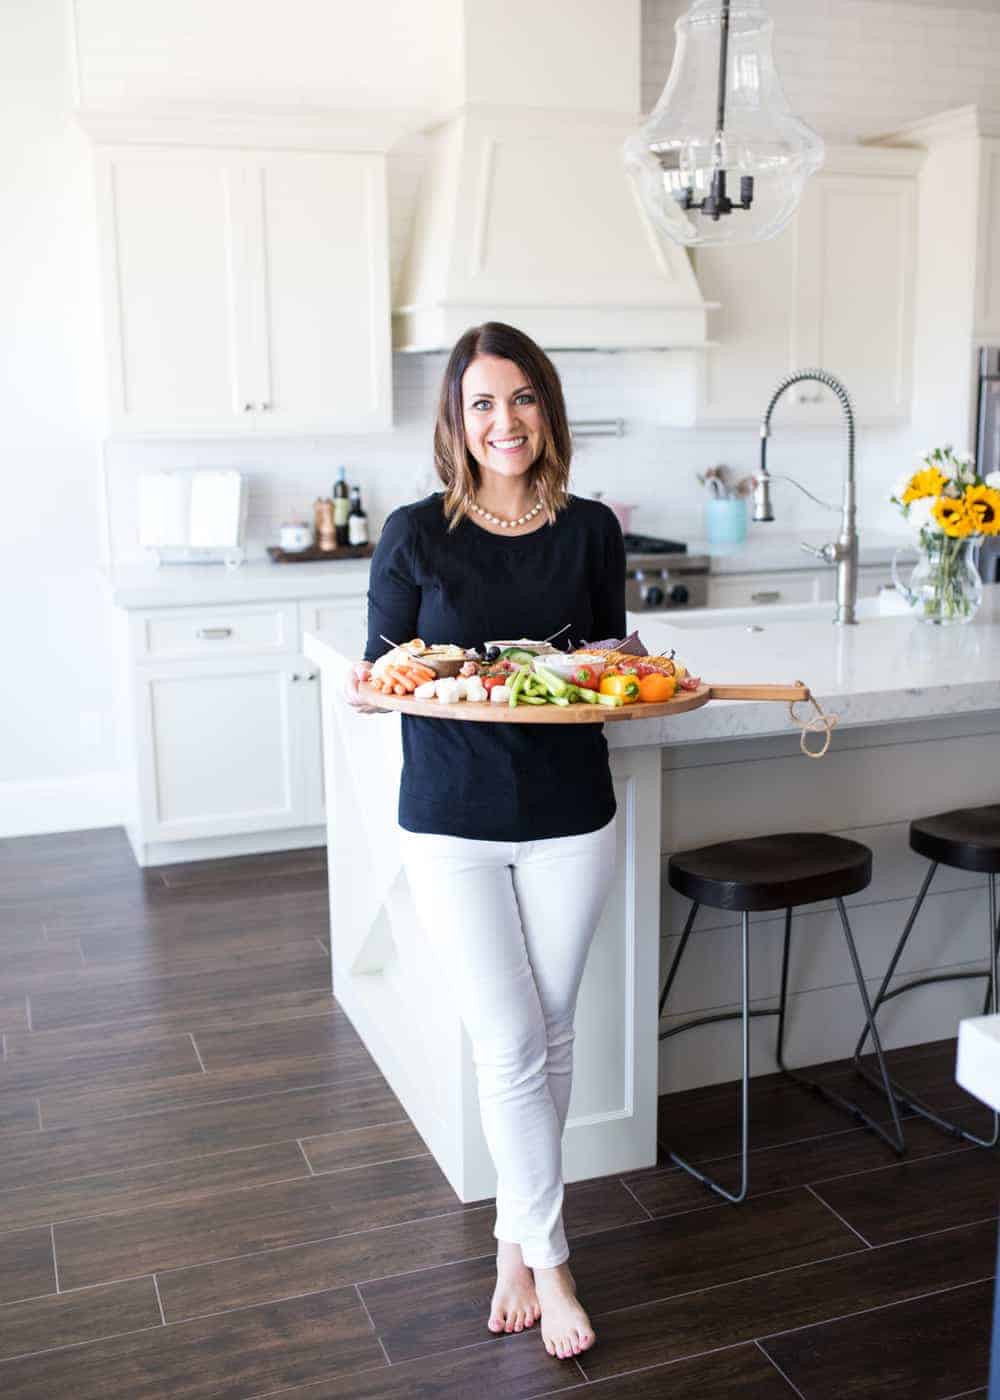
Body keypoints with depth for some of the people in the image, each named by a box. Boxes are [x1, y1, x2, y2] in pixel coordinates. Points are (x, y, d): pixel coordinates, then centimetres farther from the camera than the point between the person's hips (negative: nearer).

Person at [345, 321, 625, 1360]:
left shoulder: (590, 530, 0)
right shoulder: (415, 534, -7)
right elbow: (380, 666, 0)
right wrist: (370, 685, -21)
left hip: (569, 821, 3)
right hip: (452, 825, -2)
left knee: (549, 1038, 12)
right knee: (511, 1045, -2)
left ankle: (517, 1237, 33)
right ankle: (549, 1261, 18)